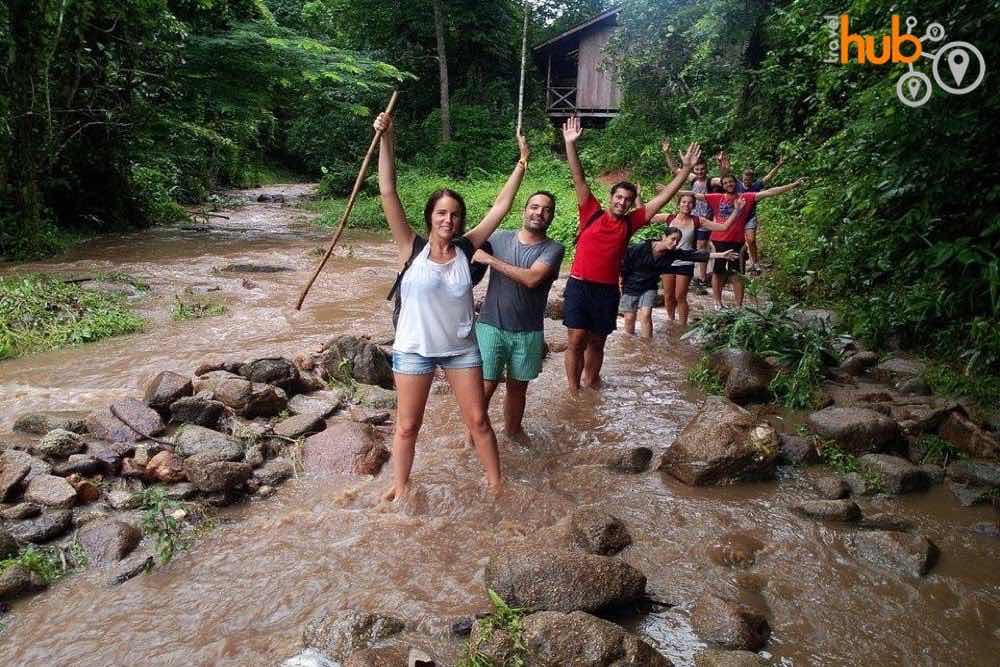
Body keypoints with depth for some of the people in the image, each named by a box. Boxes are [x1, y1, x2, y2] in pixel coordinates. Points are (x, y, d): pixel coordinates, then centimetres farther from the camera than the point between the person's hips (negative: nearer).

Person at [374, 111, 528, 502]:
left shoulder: (465, 249, -4)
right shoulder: (412, 249, -11)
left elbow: (501, 206, -1)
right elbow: (388, 192, -18)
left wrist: (521, 164, -2)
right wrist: (386, 138, -24)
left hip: (462, 349, 2)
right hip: (413, 350, -2)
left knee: (478, 420, 9)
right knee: (407, 426, 10)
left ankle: (496, 484, 27)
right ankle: (400, 488, 31)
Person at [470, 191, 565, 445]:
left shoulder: (554, 249, -6)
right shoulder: (499, 238, -1)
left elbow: (531, 279, -21)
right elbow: (470, 255, 11)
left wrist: (490, 260, -19)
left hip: (528, 332, 1)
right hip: (491, 326, -1)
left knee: (518, 386, 17)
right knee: (486, 386, -1)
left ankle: (513, 428, 41)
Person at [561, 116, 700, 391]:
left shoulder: (630, 223, 7)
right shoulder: (591, 213, 2)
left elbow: (663, 197, 8)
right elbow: (579, 178, -3)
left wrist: (686, 169, 7)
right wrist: (570, 143, -10)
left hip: (607, 291, 3)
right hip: (579, 285, -3)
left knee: (596, 343, 14)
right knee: (576, 340, -3)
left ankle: (591, 384, 28)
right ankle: (574, 392, 6)